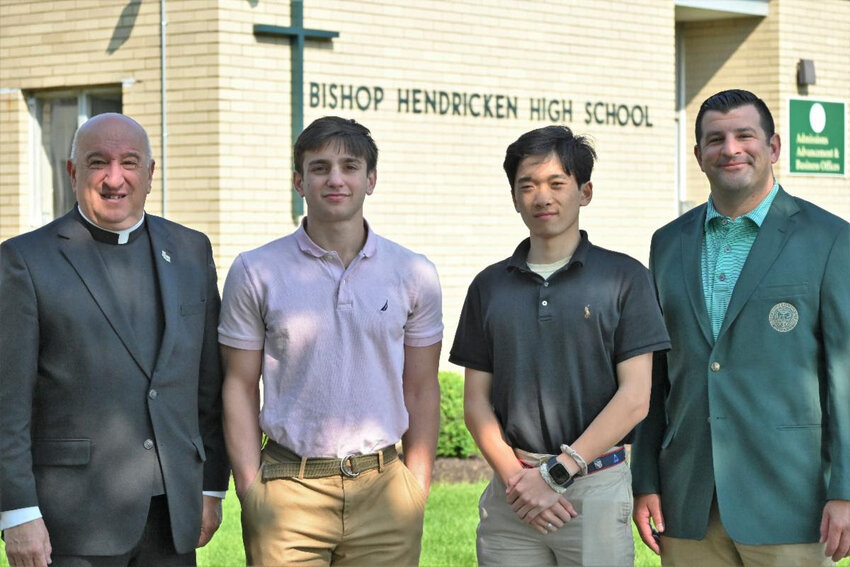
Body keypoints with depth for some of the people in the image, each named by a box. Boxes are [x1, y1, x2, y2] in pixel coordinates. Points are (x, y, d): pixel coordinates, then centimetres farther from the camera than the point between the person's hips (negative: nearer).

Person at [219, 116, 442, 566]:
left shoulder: (414, 274, 6)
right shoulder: (255, 272, 2)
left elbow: (421, 389, 10)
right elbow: (240, 386, 4)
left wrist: (418, 491, 3)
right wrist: (250, 490, -3)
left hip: (383, 488, 2)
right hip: (289, 491, -1)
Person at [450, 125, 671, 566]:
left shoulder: (624, 278, 2)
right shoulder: (489, 286, 11)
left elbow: (634, 398, -4)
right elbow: (476, 401, 9)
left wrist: (557, 472, -10)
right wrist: (514, 478, -7)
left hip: (596, 489, -2)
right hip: (510, 493, 2)